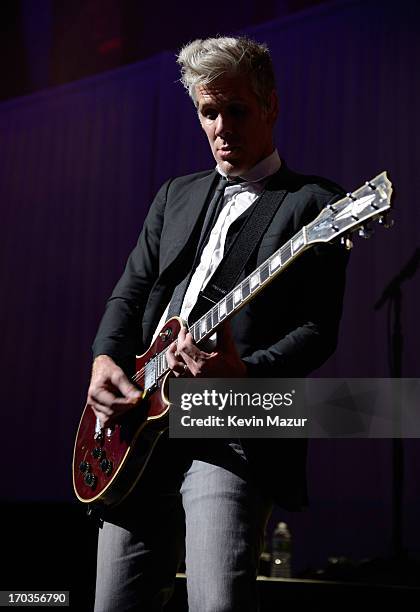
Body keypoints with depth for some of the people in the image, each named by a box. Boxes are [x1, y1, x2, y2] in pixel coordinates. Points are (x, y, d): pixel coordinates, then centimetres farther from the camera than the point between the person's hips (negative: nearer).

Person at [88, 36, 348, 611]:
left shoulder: (315, 203, 2)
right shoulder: (175, 194, 21)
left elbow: (318, 330, -6)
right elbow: (131, 291, 19)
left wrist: (243, 373, -25)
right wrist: (106, 359, -1)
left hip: (235, 435, -6)